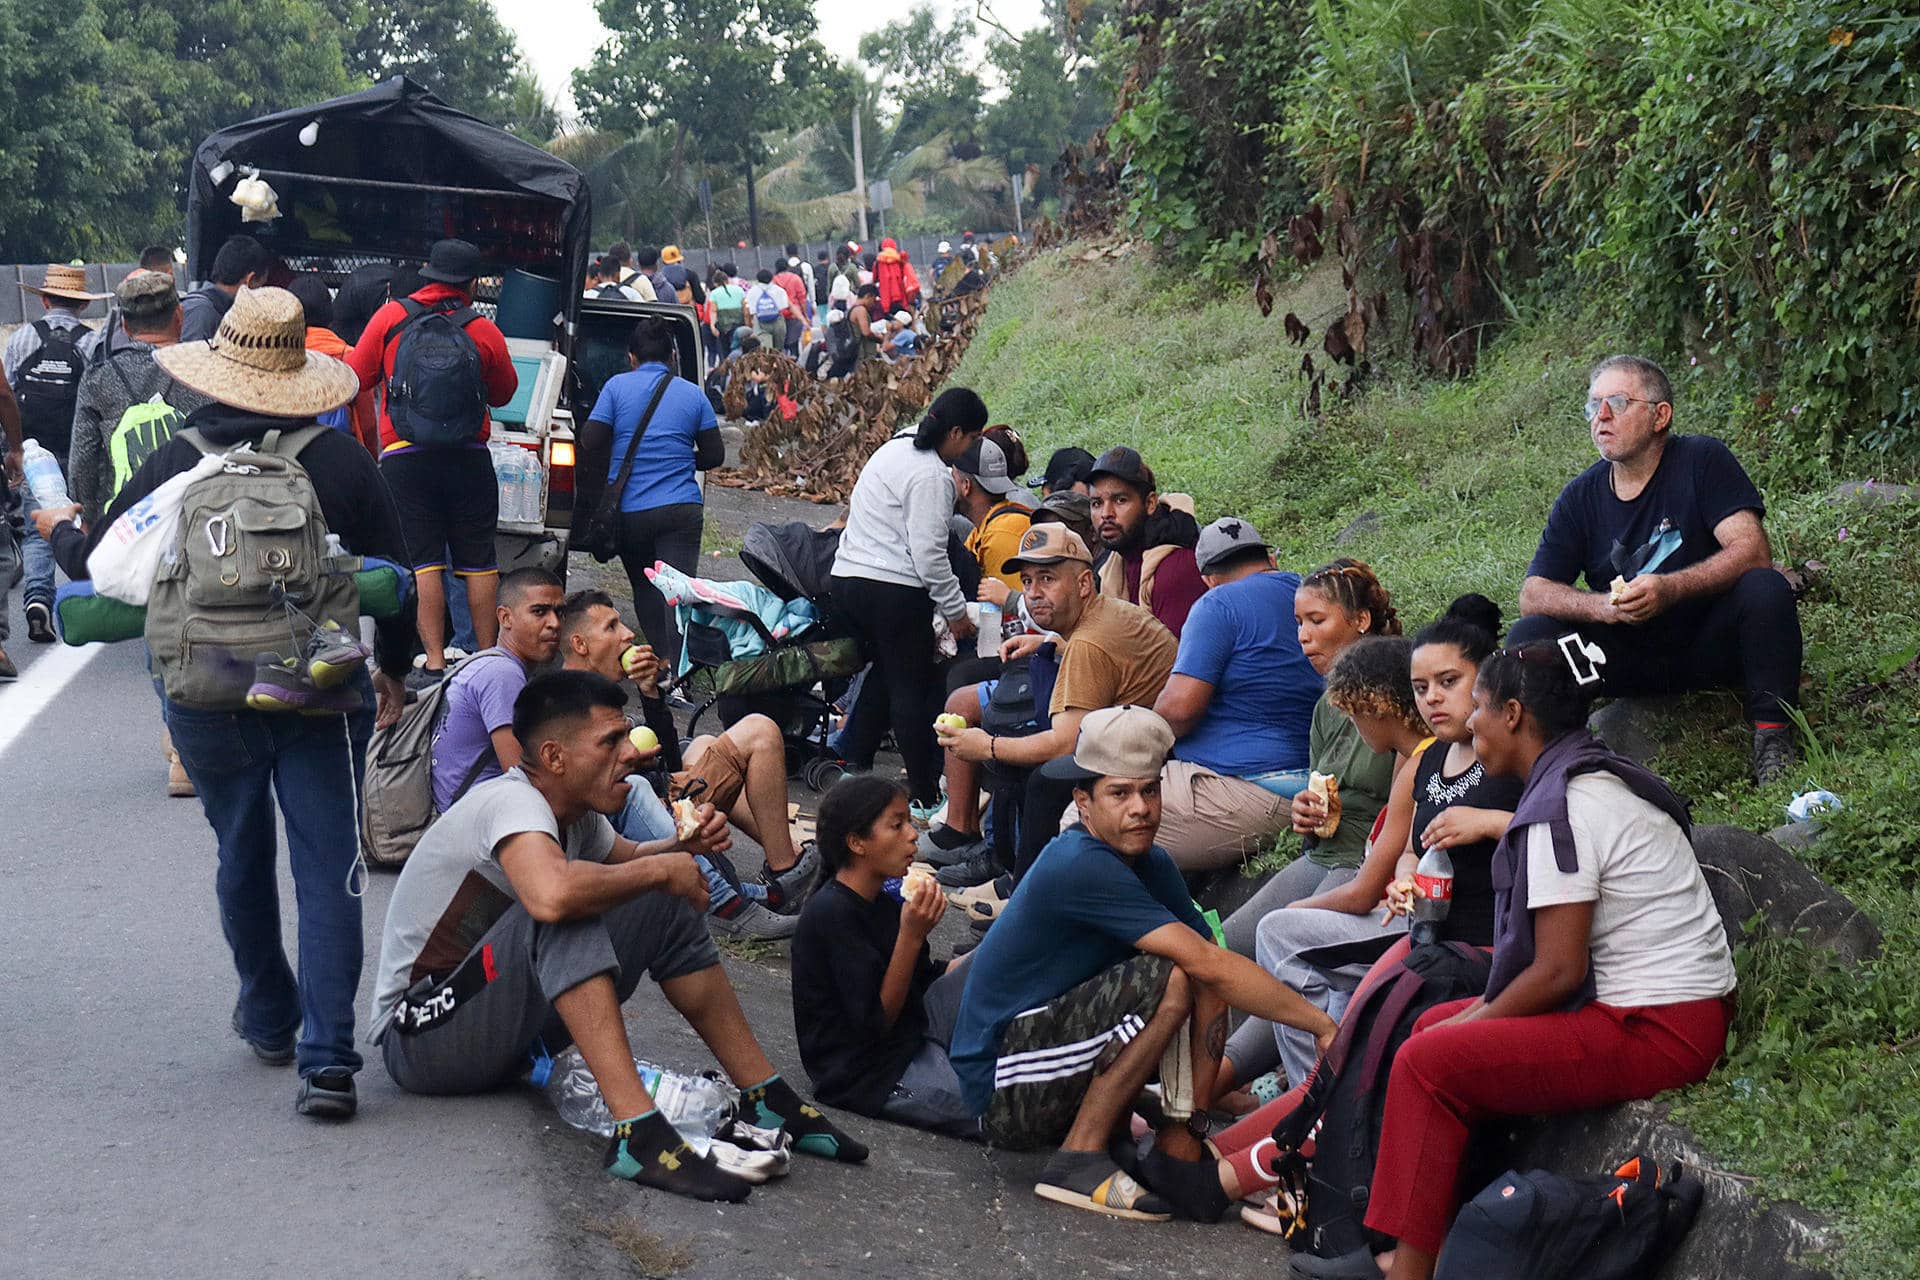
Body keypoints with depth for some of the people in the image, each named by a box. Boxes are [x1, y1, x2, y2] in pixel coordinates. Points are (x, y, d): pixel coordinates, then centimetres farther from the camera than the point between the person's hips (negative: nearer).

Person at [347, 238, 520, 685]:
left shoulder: (390, 318, -1)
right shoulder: (484, 331, 0)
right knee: (478, 560, 9)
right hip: (469, 459, 1)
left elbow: (355, 378, 5)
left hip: (404, 458, -1)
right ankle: (488, 657, 12)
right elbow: (504, 392, 13)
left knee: (422, 561, 1)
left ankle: (435, 662, -3)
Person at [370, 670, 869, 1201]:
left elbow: (627, 860, 25)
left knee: (666, 907, 3)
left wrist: (683, 844, 1)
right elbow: (551, 895, -45)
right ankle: (638, 1132, -41)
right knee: (569, 914, -33)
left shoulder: (576, 813, 3)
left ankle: (766, 1098, 4)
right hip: (419, 1039, -9)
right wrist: (661, 869, -28)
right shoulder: (512, 801, -24)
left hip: (504, 1029, 9)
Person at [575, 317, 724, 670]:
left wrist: (591, 493, 10)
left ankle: (662, 658, 15)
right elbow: (714, 455, 9)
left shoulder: (617, 386, 2)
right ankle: (677, 666, -24)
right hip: (681, 509, 0)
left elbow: (589, 443, -3)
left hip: (629, 509, 0)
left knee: (645, 588, 17)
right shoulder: (693, 394, 7)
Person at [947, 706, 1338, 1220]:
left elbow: (1215, 967, 2)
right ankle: (1079, 1157, -17)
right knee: (1169, 978, -25)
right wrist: (1323, 1025, -23)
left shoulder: (1152, 864, 7)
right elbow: (1208, 965, -26)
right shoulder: (1082, 866, -23)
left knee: (1211, 983, -2)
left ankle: (1178, 1153, -5)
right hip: (1000, 1087, -9)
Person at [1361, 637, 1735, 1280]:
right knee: (1434, 1024, 14)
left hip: (1656, 1034, -11)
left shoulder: (1561, 807, -17)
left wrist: (1471, 1023, -5)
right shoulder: (1599, 777, 14)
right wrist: (1472, 1019, 8)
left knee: (1427, 1062, -14)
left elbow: (1557, 971, -20)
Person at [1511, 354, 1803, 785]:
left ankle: (1772, 733, -20)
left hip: (1708, 648, -2)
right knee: (1529, 638, -20)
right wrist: (1604, 605, -24)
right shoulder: (1581, 497, 1)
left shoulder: (1702, 460, -7)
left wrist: (1670, 588, -34)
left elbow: (1753, 552, -18)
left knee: (1765, 588, -30)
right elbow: (1533, 594, -4)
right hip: (1627, 660, 2)